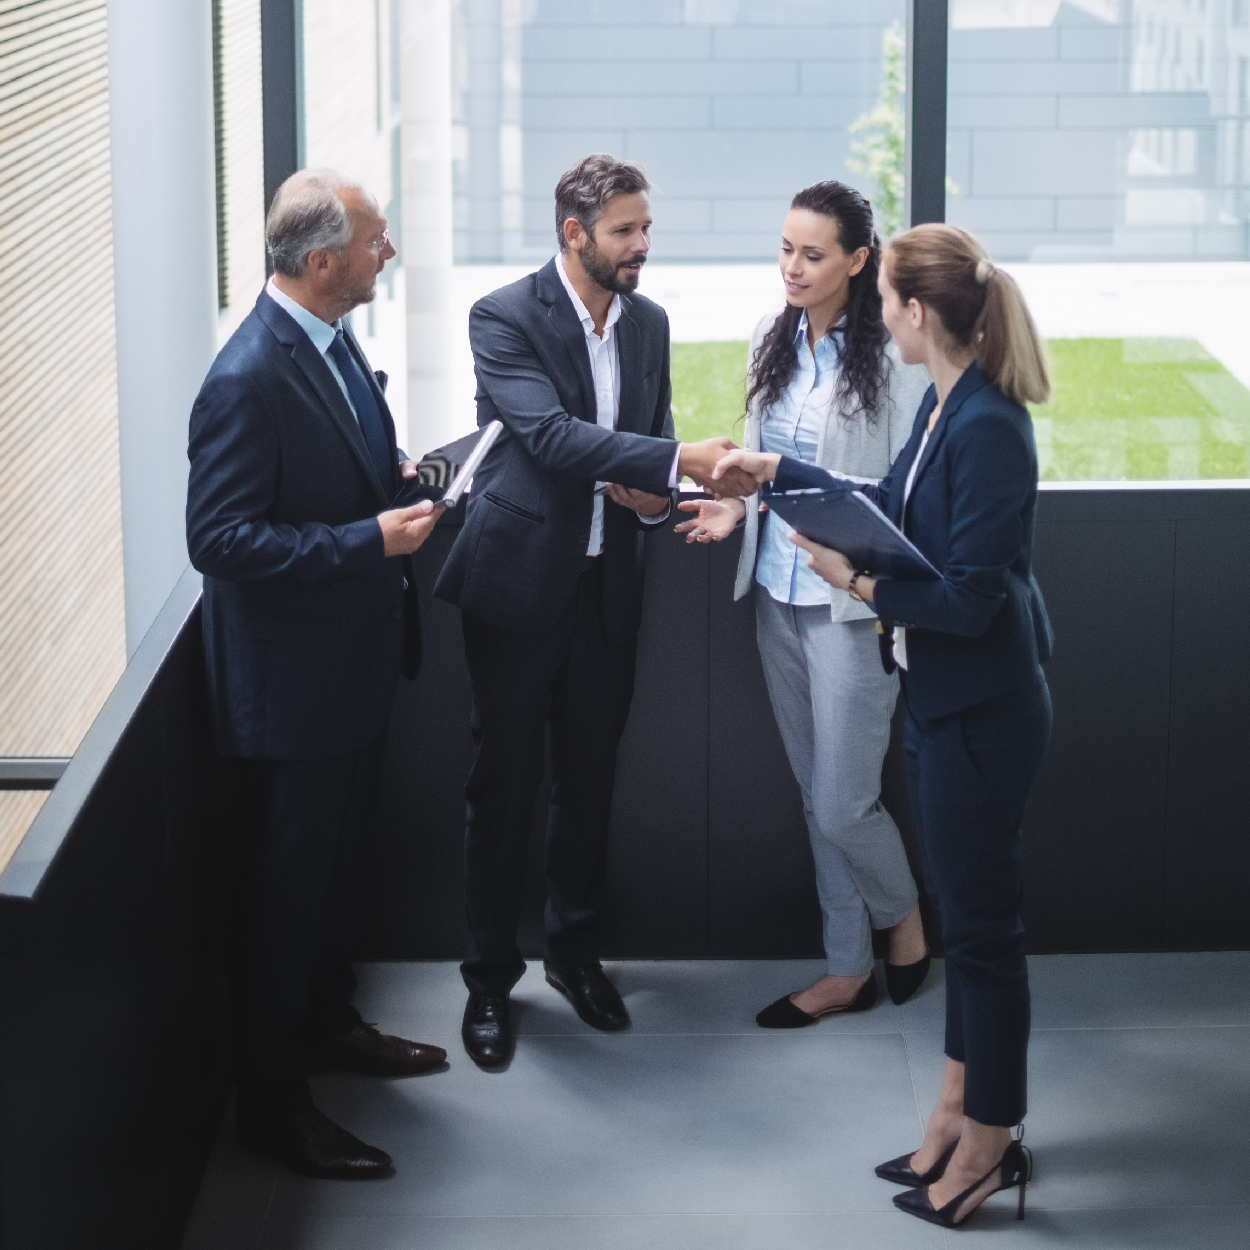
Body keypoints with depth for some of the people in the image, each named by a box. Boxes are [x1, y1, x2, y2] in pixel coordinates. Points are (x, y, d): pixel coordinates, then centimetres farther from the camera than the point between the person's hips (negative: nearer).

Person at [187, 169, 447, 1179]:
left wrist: (395, 474, 1)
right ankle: (273, 1098, 18)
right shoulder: (251, 378, -27)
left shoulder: (332, 340, 3)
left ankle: (328, 1024, 45)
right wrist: (370, 540, -28)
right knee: (291, 886, 4)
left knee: (340, 859, 25)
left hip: (354, 662, 9)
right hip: (292, 681, -9)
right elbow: (220, 538, -28)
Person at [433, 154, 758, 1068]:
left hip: (607, 586, 5)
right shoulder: (505, 318, -13)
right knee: (506, 782, 2)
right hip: (520, 581, -5)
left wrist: (658, 494, -8)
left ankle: (577, 952, 31)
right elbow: (553, 435, -26)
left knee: (592, 778, 13)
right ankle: (491, 978, 14)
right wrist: (681, 461, -34)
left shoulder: (649, 323, 7)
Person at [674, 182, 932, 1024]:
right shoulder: (772, 340, 7)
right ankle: (848, 971, 23)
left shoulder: (891, 355, -14)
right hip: (778, 593, 7)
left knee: (843, 803, -2)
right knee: (816, 795, 13)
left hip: (852, 604, -7)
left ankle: (902, 919, 27)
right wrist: (738, 505, 0)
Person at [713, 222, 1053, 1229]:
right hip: (942, 694, 10)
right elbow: (893, 504, 21)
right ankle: (962, 1114, 30)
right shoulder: (946, 403, 4)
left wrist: (860, 582, -18)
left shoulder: (989, 427, -25)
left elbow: (972, 597, -26)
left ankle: (991, 1141, 17)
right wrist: (778, 473, 24)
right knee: (965, 910, 18)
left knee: (982, 919, 3)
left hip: (984, 708, -10)